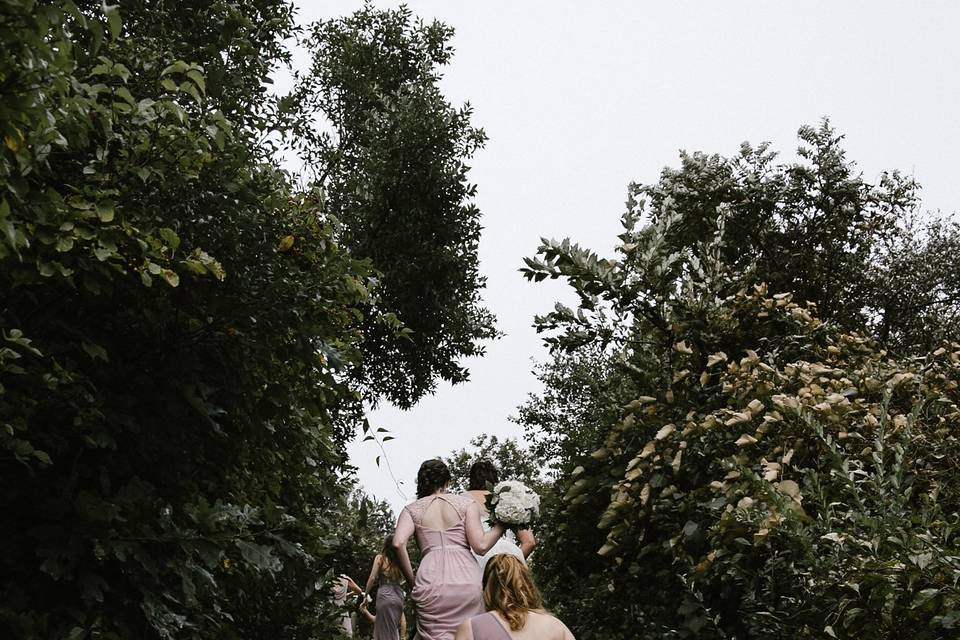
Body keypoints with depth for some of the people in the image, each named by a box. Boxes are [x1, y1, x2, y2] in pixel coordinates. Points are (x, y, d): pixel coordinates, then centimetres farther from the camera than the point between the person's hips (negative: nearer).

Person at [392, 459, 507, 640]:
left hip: (431, 583, 0)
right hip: (469, 583, 0)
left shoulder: (412, 509, 14)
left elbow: (398, 543, -4)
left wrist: (411, 581, 5)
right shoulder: (466, 503, 13)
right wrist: (502, 524, 14)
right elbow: (480, 546, 1)